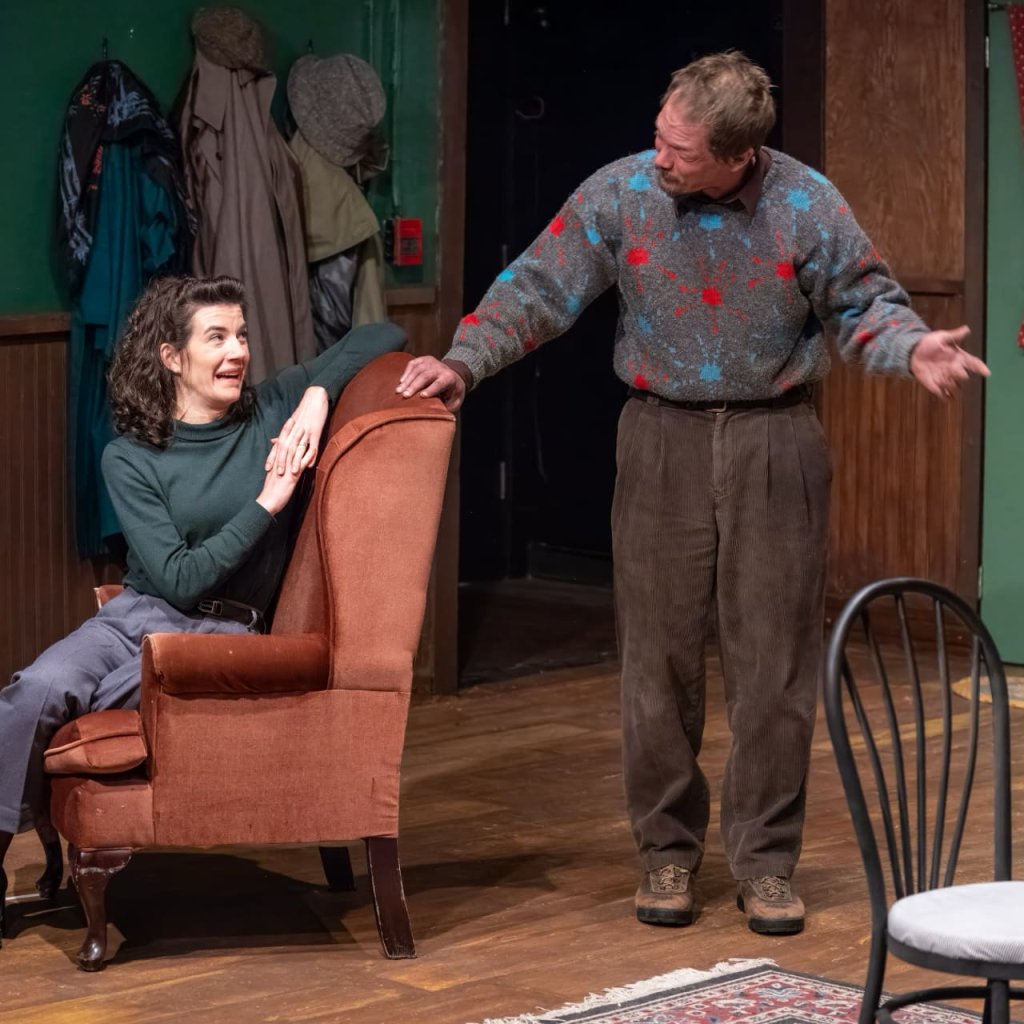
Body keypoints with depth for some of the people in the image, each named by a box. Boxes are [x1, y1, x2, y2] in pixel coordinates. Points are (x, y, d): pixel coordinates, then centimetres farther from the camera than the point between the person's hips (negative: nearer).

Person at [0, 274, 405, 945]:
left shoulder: (272, 413, 5)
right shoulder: (130, 459, 1)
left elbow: (384, 337, 8)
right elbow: (177, 577, -8)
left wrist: (318, 396, -8)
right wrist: (265, 505, -12)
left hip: (220, 638, -1)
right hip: (137, 614, 1)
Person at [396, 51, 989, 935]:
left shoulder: (807, 206, -8)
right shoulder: (619, 193, -7)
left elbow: (865, 303, 0)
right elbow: (540, 288, -3)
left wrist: (912, 347, -20)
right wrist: (465, 361, -14)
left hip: (775, 445, -1)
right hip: (663, 440, 1)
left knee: (775, 662, 2)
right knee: (660, 656, 4)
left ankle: (765, 860, 14)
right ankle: (668, 850, 19)